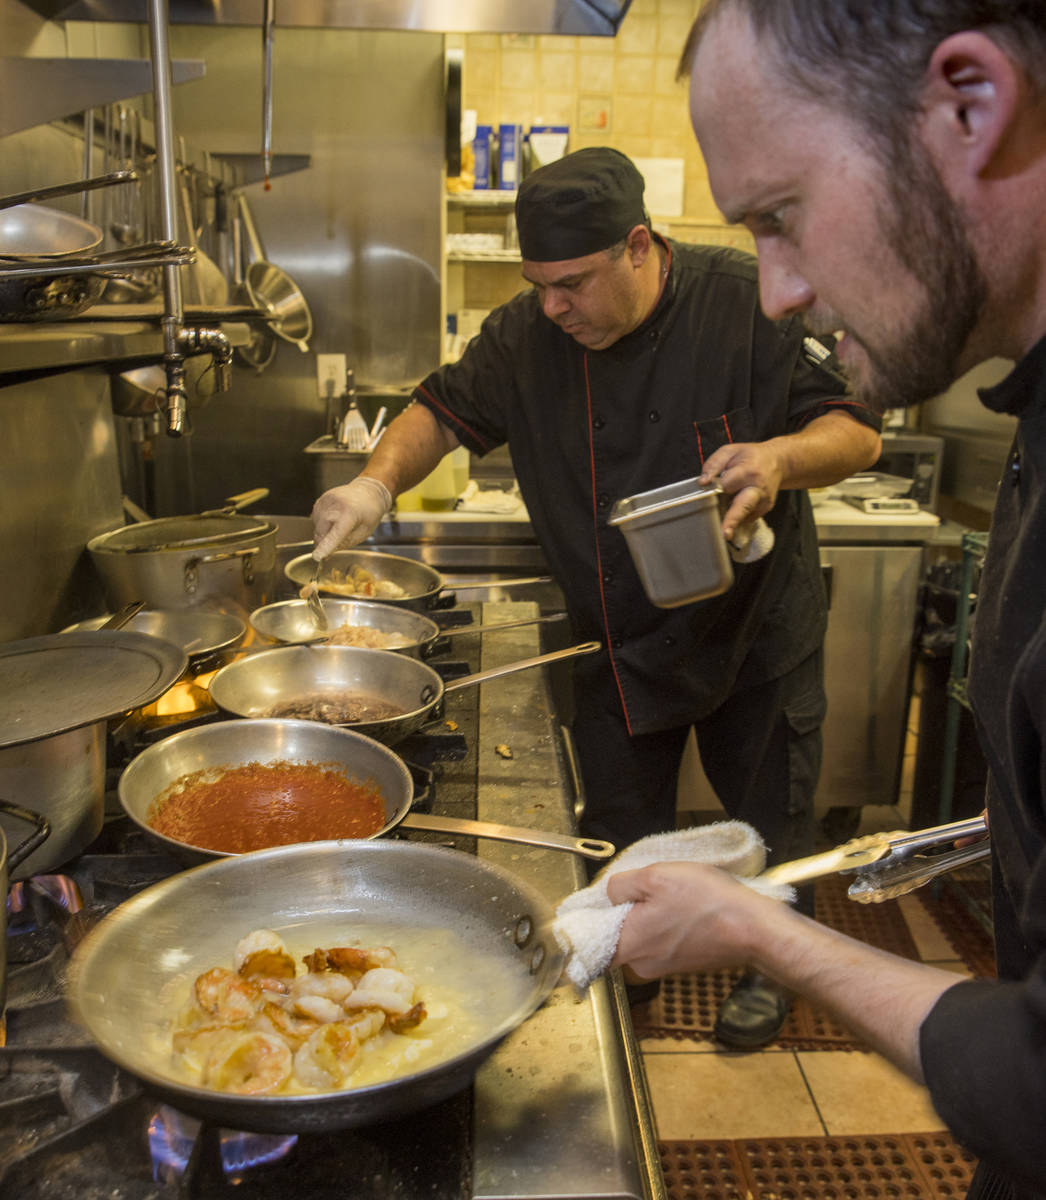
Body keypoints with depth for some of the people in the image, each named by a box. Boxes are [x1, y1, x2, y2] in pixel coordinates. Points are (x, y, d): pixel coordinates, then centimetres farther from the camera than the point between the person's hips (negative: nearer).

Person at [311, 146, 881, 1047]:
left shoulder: (752, 302, -19)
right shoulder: (527, 334, -8)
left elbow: (859, 430, -16)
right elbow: (445, 409, 1)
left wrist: (780, 457, -38)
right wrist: (379, 481, -19)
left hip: (754, 627, -2)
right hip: (616, 637, 3)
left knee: (770, 821, 16)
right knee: (620, 827, 17)